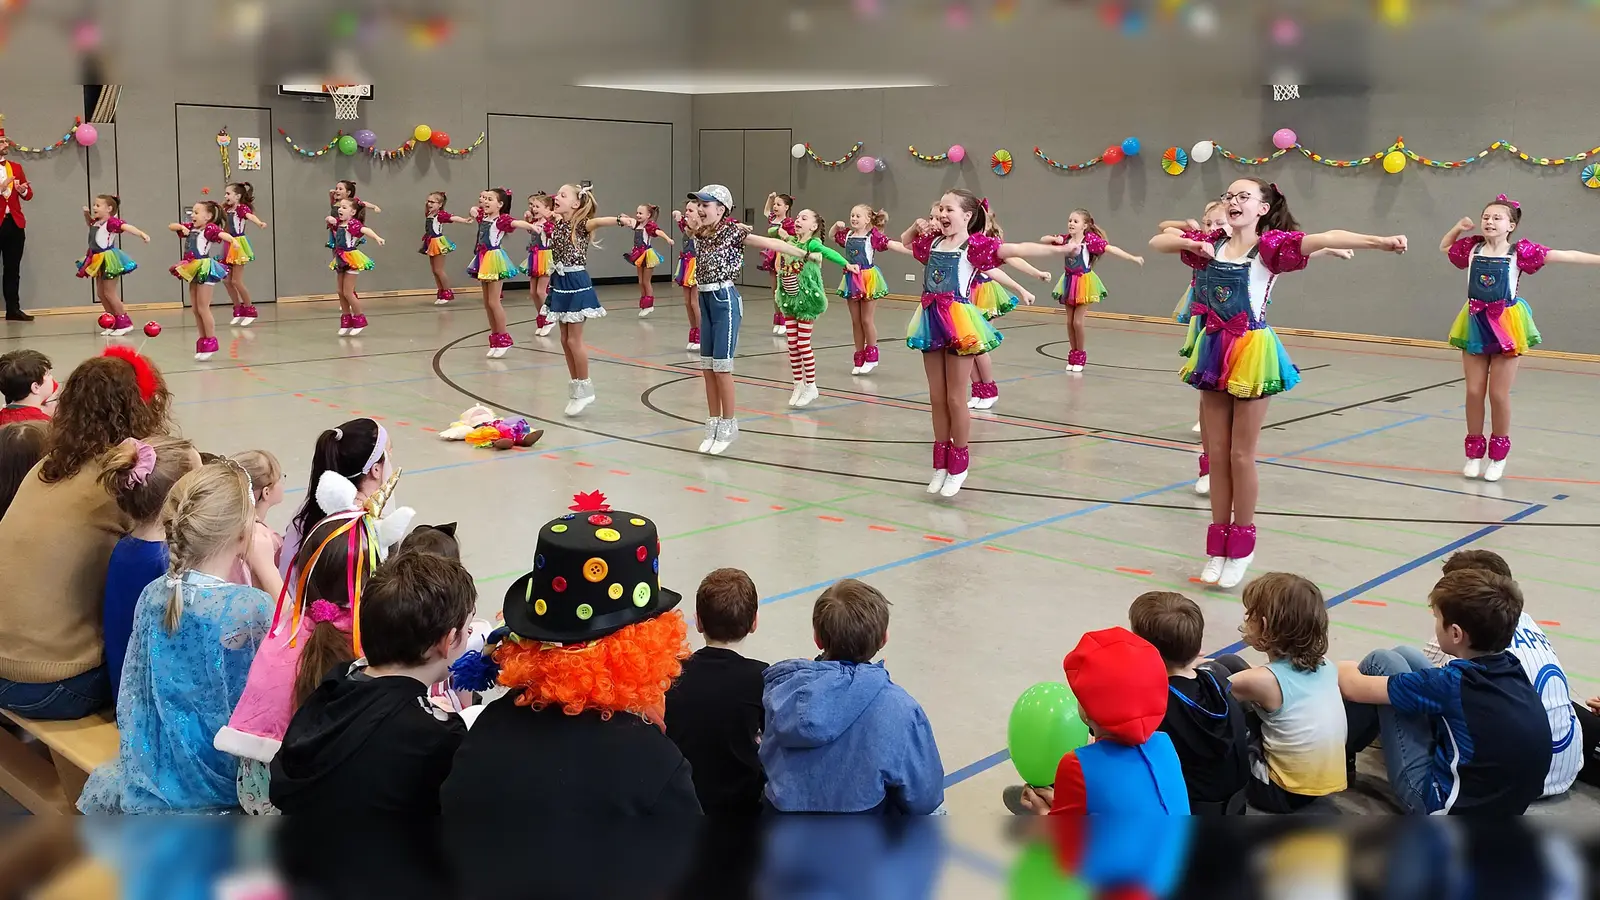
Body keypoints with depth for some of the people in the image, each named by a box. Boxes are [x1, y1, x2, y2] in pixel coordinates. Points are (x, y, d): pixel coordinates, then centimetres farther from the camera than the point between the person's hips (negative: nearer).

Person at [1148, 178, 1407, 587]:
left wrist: (1379, 240, -39)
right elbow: (1156, 242, 13)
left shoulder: (1270, 246, -10)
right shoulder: (1211, 244, 6)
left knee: (1241, 455, 2)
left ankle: (1242, 543, 16)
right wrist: (1192, 244, -7)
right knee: (1216, 453, 10)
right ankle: (1219, 544, 20)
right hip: (1214, 350, 5)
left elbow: (1324, 239, -25)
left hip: (1250, 353, -5)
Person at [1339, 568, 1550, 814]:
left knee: (1382, 663, -3)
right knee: (1404, 656, 10)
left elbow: (1355, 687, -11)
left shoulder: (1453, 683, -25)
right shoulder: (1511, 667, -5)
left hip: (1447, 809, -7)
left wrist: (1337, 670, 14)